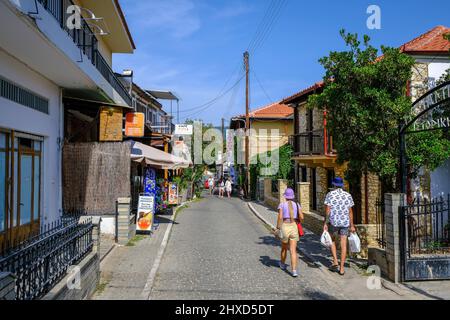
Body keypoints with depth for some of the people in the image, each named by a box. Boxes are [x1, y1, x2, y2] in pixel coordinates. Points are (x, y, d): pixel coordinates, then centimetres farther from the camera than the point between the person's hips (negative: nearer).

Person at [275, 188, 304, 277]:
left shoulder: (282, 204, 0)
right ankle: (294, 271, -15)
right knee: (293, 250, -2)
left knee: (284, 248, 21)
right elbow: (301, 217, -3)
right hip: (294, 227, 1)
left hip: (285, 227, -1)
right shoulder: (297, 205, 6)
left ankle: (283, 264, 42)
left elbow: (280, 217, -11)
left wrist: (278, 227, 2)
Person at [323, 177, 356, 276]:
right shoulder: (348, 195, 4)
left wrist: (325, 223, -5)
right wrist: (352, 225, 11)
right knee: (343, 245, 6)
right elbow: (350, 211, 5)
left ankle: (335, 262, 10)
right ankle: (341, 268, 8)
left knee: (332, 241, 20)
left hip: (333, 222, -2)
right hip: (345, 223, 2)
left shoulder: (330, 194, -5)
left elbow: (327, 210, -9)